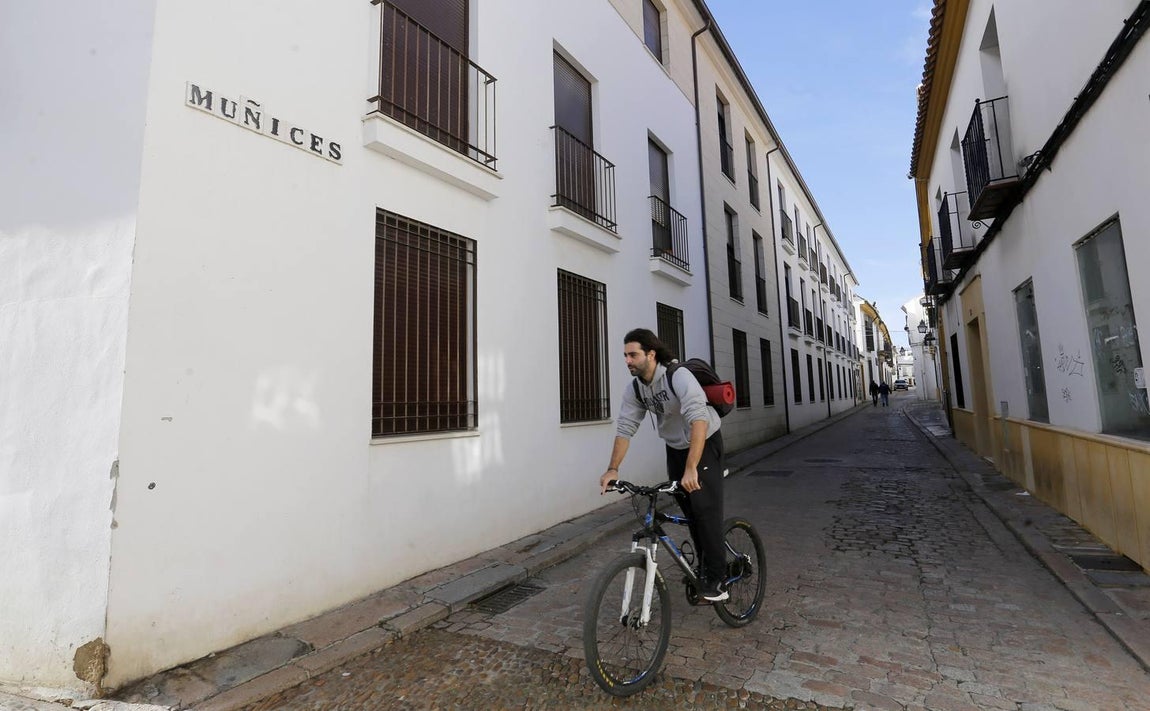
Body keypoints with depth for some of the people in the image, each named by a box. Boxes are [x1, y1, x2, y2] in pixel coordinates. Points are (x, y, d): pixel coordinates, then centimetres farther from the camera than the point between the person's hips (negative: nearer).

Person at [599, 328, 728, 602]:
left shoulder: (679, 376, -31)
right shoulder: (633, 389, -11)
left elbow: (699, 420, -42)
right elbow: (625, 429, -10)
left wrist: (691, 469, -49)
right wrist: (613, 469, -20)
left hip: (705, 443, -6)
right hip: (674, 448, 6)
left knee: (705, 508, -13)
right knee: (689, 511, 11)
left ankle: (715, 577, 2)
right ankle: (705, 566, 29)